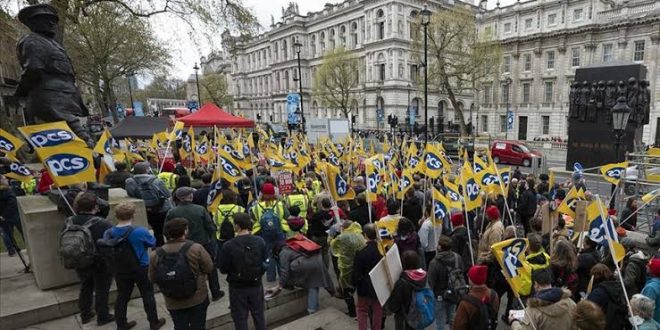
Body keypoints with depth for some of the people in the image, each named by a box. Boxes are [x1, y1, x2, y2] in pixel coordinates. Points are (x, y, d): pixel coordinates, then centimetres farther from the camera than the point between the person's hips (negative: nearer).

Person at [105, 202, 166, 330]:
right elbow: (152, 243, -6)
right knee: (148, 296, 12)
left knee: (122, 296, 19)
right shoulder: (140, 231, -24)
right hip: (141, 269, -4)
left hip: (120, 270, 4)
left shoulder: (109, 233, -11)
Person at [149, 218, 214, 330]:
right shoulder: (196, 248, -20)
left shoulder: (155, 255, -11)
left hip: (173, 302, 2)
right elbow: (209, 268, -11)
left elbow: (152, 278, 1)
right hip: (198, 299, -2)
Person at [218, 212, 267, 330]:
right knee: (259, 315, 21)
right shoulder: (260, 241, -12)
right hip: (256, 285, 3)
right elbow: (266, 262, -1)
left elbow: (223, 269, -11)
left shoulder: (229, 246, -21)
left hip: (237, 287, -3)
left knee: (240, 318, 13)